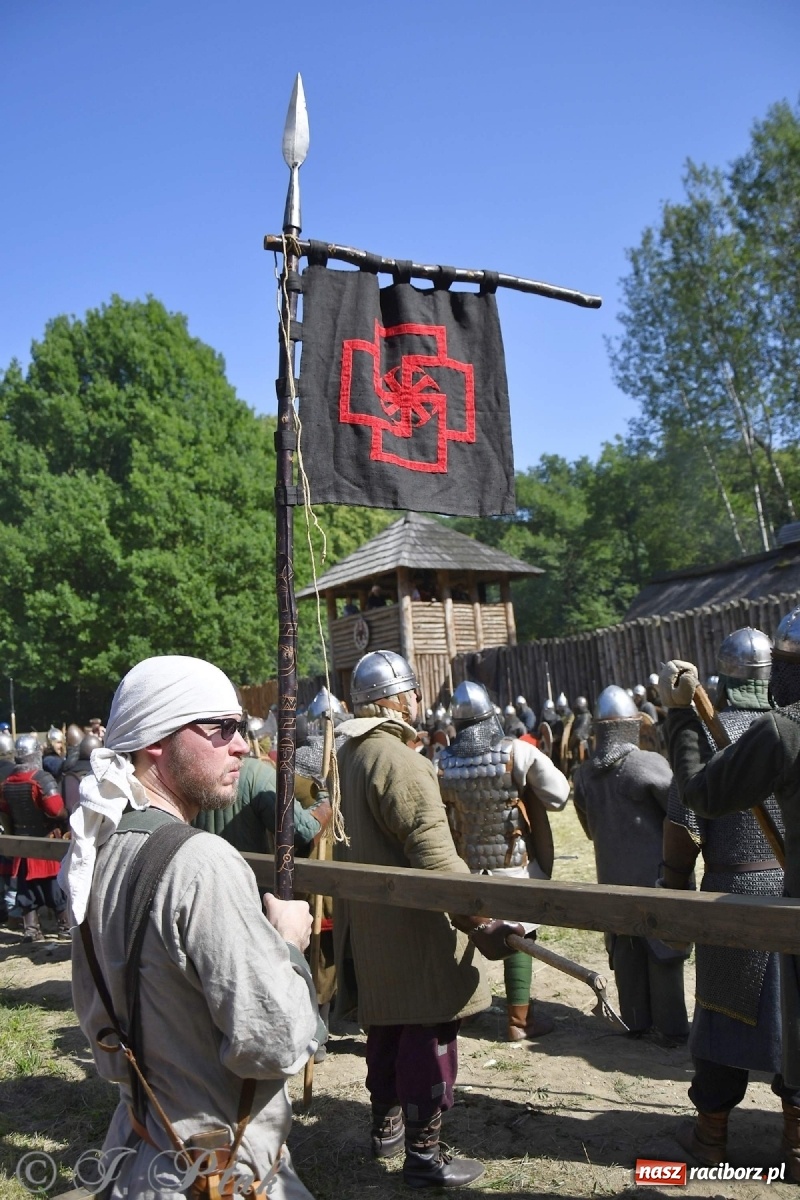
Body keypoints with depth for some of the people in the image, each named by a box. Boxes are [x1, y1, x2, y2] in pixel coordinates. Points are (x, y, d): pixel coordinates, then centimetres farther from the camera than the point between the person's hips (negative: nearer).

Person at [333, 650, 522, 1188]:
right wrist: (479, 920, -30)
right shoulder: (399, 759, -21)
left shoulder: (348, 755, 8)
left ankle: (386, 1124, 37)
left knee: (388, 1022, 22)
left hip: (368, 921, 10)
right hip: (412, 924, -10)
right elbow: (434, 853, -29)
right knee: (429, 1030, 2)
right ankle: (422, 1152, 11)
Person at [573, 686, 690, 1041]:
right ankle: (672, 1026, 13)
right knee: (662, 948, 6)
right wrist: (676, 862, -7)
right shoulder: (649, 764, -17)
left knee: (624, 949, 14)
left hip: (612, 875, 5)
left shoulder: (584, 772, 1)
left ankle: (635, 1020, 23)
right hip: (655, 875, -5)